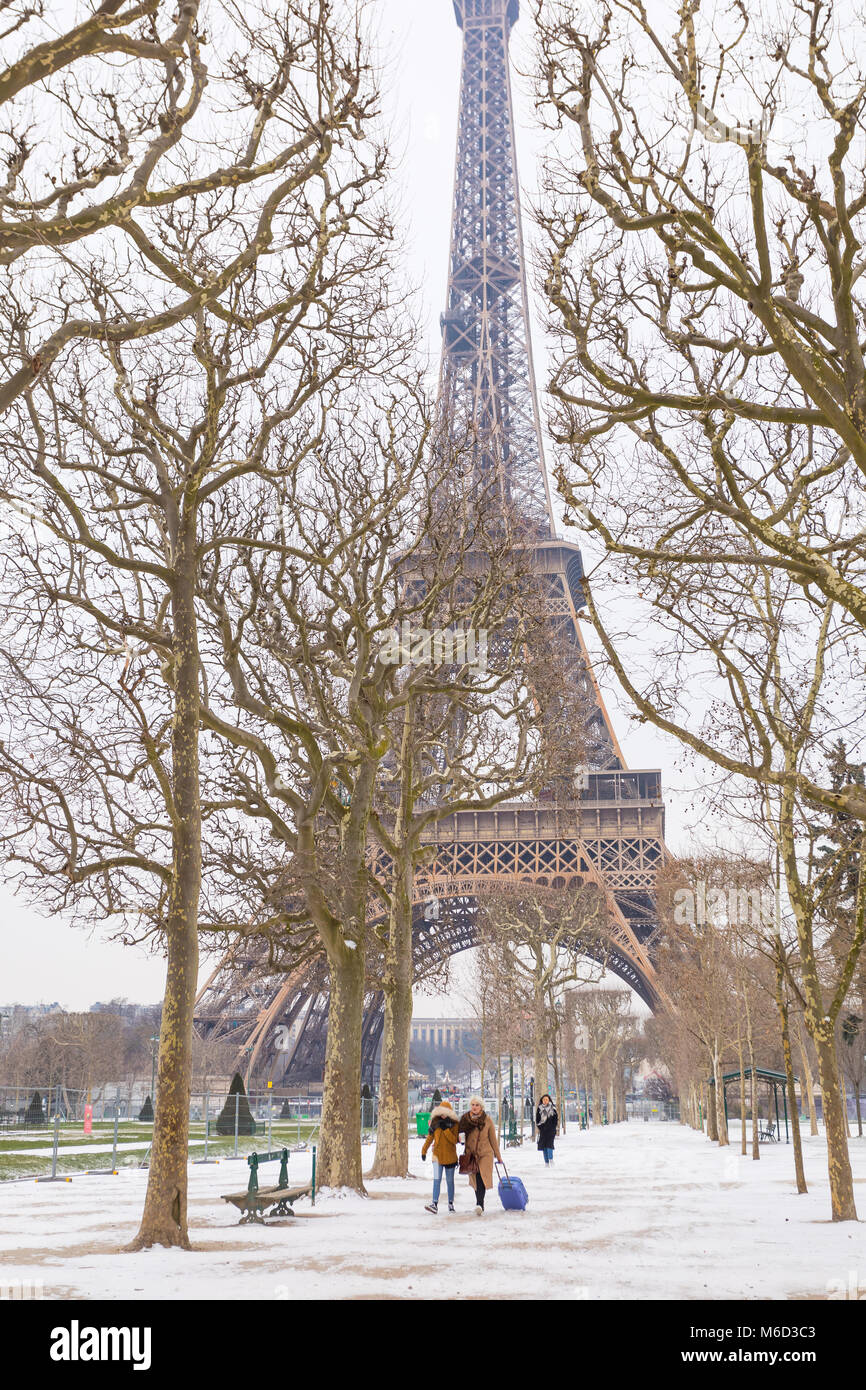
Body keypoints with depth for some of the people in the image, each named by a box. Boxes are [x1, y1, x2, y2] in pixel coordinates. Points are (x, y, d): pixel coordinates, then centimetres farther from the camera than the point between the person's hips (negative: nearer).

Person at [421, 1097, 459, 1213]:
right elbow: (429, 1138, 11)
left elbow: (454, 1140, -15)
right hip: (438, 1155, 1)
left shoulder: (454, 1124, -4)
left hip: (450, 1156, -1)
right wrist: (424, 1151, 12)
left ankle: (451, 1203, 25)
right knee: (437, 1180, -10)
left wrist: (445, 1129, -21)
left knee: (450, 1181, 11)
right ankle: (435, 1204, -14)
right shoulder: (435, 1122, 3)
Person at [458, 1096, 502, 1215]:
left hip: (485, 1153, -2)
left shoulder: (487, 1120, -4)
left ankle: (479, 1204, -26)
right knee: (476, 1180, 6)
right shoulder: (465, 1119, -1)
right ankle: (480, 1206, 20)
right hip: (471, 1154, 2)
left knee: (482, 1179, -17)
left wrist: (498, 1156, 8)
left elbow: (493, 1139, 3)